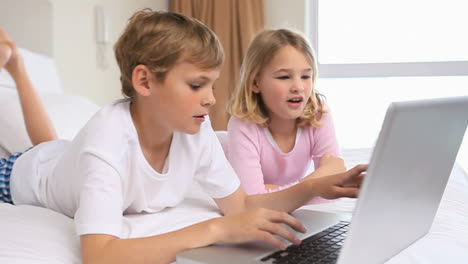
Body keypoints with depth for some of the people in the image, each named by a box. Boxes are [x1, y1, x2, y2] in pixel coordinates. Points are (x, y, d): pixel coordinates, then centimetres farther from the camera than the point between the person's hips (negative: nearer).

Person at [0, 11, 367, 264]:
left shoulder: (195, 128, -30)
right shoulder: (109, 137, -48)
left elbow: (239, 203, -19)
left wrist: (314, 188, -33)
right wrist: (215, 229, -62)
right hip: (31, 172, -4)